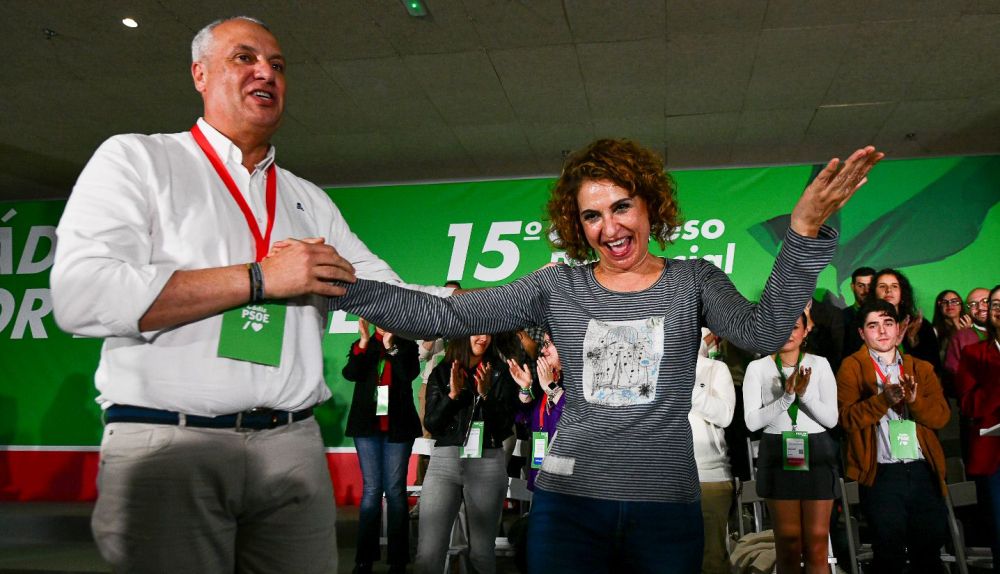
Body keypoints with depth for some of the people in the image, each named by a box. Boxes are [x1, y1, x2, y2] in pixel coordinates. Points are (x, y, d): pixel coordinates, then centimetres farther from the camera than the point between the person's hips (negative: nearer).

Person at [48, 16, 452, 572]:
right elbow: (81, 296, -14)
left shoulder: (310, 200, 17)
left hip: (292, 444, 4)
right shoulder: (136, 159, 2)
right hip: (167, 441, -4)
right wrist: (260, 278, -15)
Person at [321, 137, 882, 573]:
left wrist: (804, 232, -27)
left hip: (667, 506, 0)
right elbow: (442, 315, -4)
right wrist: (343, 285, -14)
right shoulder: (558, 287, 2)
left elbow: (764, 331, -14)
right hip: (568, 501, 0)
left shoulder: (694, 280, 3)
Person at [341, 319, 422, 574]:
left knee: (395, 489, 0)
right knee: (371, 488, 1)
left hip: (398, 426, -1)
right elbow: (350, 373, -7)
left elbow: (410, 374, -11)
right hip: (368, 426, 1)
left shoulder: (406, 345, 6)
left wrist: (391, 345, -15)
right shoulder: (361, 346, 10)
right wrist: (365, 340, -13)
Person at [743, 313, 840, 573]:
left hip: (818, 453, 1)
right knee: (787, 541, 5)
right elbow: (752, 421, -7)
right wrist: (787, 397, -18)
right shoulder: (757, 368, 2)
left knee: (817, 540, 0)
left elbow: (831, 418, -1)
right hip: (778, 454, -1)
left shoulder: (819, 364, 5)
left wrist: (805, 394, -17)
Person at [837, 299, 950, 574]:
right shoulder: (852, 367, 3)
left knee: (930, 551, 11)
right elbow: (847, 418, -8)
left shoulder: (921, 368, 15)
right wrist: (883, 399, -22)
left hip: (923, 471, 4)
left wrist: (914, 400, -16)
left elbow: (941, 415, 3)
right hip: (882, 473, -4)